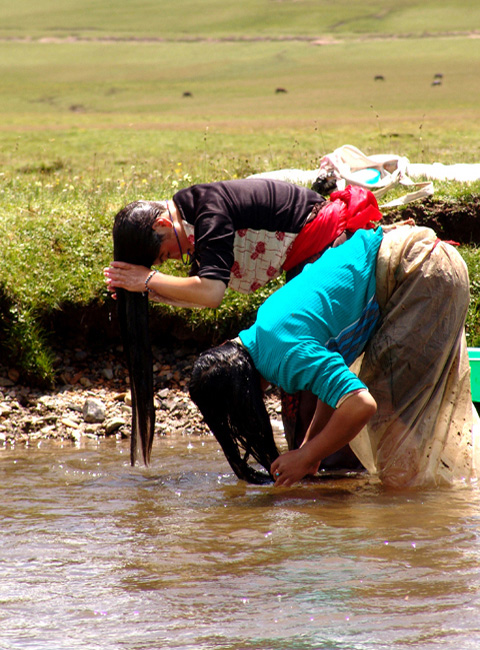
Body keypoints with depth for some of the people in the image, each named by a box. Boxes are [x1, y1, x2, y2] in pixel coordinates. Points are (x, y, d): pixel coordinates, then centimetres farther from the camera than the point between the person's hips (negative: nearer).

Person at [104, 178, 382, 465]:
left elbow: (211, 292, -34)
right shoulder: (193, 216, 6)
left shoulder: (211, 211, -25)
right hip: (309, 260, 10)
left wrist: (151, 280, -24)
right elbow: (200, 295, 9)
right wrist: (151, 291, -4)